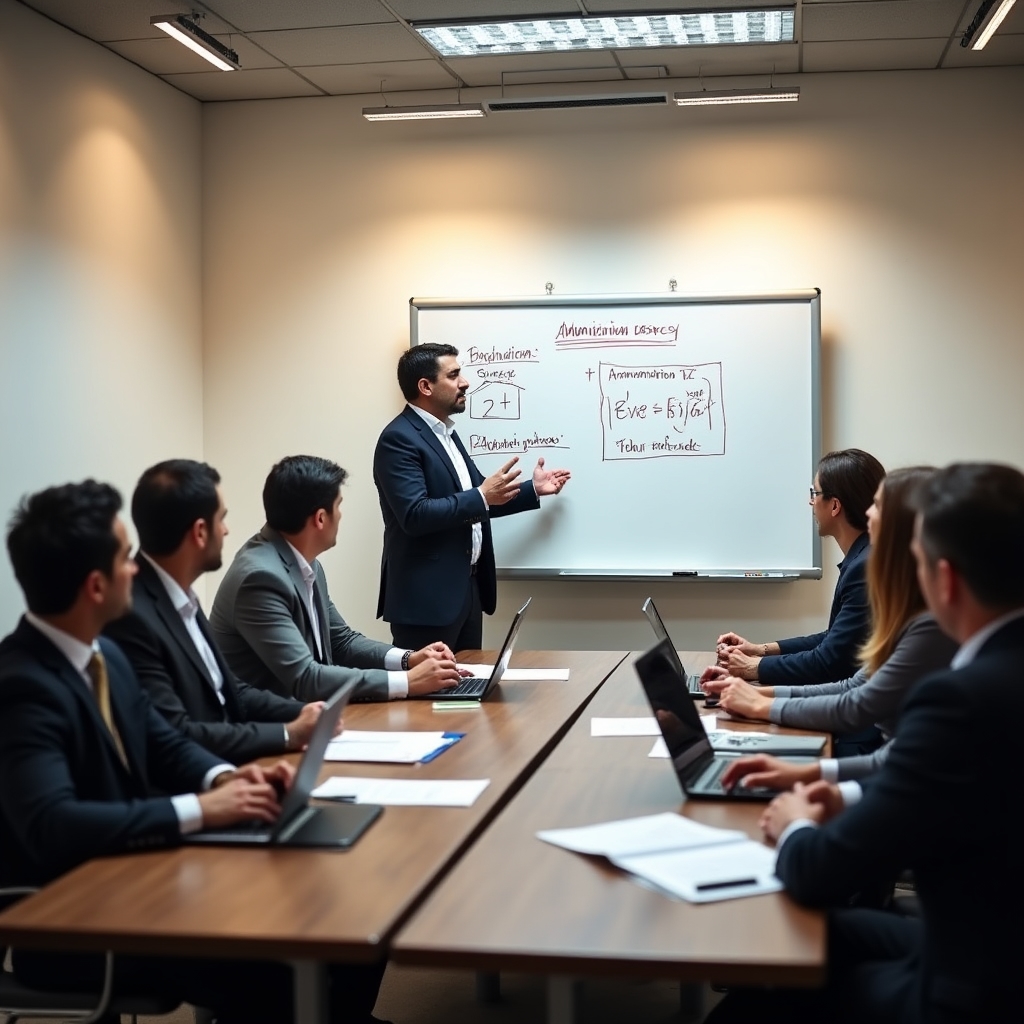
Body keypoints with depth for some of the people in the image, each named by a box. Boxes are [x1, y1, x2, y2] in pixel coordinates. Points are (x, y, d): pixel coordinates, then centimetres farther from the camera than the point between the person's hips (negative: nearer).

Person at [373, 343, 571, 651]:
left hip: (466, 588, 10)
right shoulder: (399, 438, -15)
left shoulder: (445, 433, 15)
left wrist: (531, 489, 19)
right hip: (427, 596, -10)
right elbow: (415, 515, -25)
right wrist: (481, 496, -23)